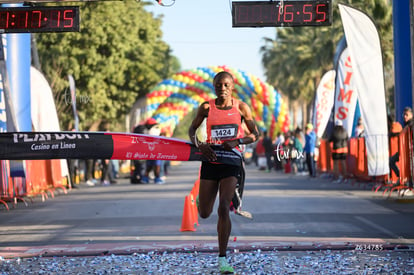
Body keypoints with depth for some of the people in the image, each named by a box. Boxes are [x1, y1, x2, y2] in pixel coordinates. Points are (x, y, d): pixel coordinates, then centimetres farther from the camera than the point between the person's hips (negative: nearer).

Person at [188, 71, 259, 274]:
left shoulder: (241, 107, -1)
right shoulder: (207, 107, 0)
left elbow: (255, 134, 2)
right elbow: (192, 130, 7)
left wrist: (236, 141, -16)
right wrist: (199, 145, -14)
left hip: (231, 163, -1)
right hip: (210, 162, 1)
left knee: (223, 209, -15)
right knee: (204, 214, 8)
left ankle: (222, 259, -8)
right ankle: (200, 199, 49)